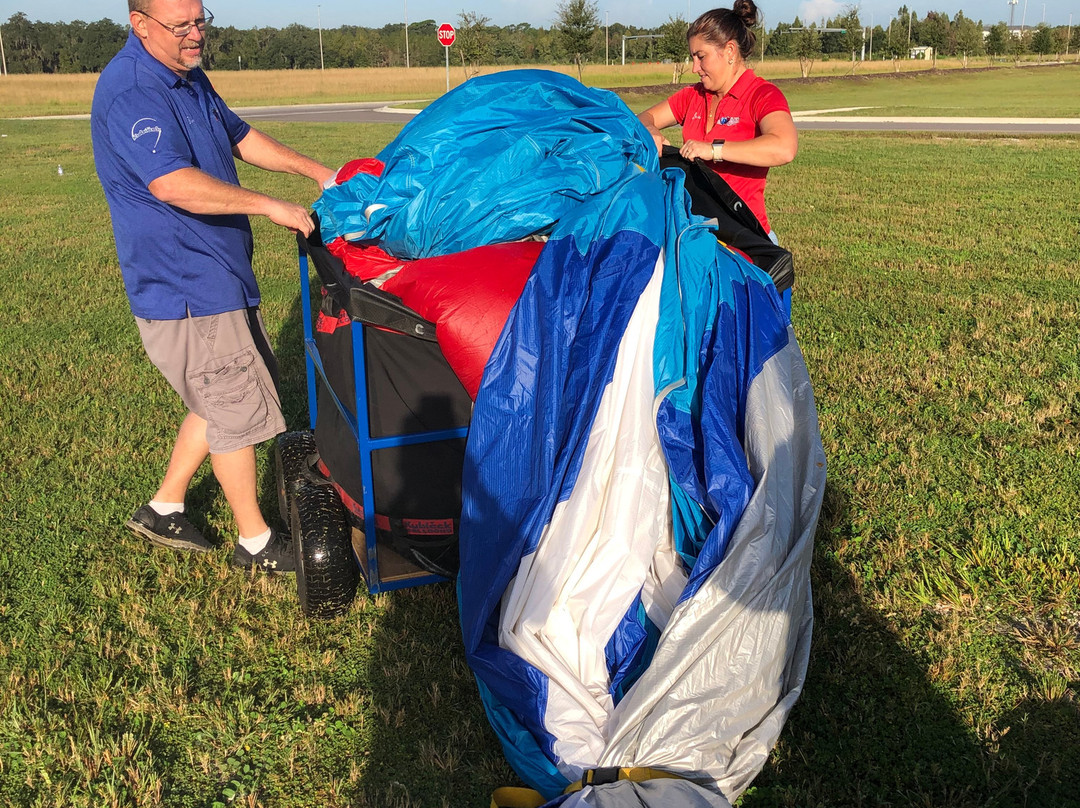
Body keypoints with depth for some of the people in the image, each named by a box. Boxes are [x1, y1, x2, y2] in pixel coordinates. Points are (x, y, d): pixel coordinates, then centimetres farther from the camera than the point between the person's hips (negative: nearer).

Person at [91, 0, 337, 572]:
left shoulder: (189, 77, 11)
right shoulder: (129, 91, -21)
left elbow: (239, 137, 23)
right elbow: (172, 182, -34)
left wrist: (319, 172, 15)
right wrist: (269, 206, -30)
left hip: (219, 276, 10)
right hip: (183, 288, -10)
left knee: (223, 399, 19)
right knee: (238, 410, 0)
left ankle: (164, 509, 32)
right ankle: (255, 542, 18)